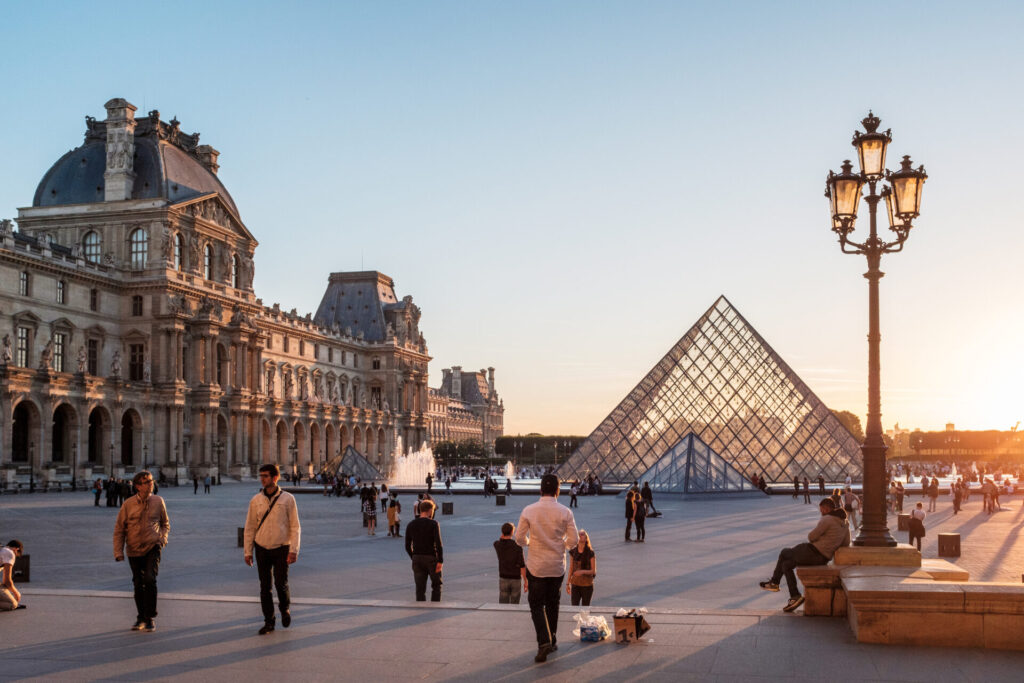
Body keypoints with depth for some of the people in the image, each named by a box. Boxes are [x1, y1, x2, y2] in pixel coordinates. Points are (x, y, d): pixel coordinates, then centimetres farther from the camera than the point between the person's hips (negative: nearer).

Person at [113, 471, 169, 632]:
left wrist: (164, 537, -6)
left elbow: (165, 523, 13)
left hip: (153, 548, -1)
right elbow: (119, 529, 1)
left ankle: (150, 618, -6)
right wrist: (118, 552, -4)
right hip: (134, 551, 1)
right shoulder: (128, 504, -6)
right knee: (138, 585, 10)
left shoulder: (158, 501, -2)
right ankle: (141, 618, 28)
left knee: (150, 579, -18)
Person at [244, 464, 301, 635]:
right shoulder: (256, 500, 4)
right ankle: (269, 621, 15)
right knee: (265, 586, 4)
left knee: (281, 583, -7)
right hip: (262, 549, 3)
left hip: (281, 549, -3)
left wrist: (294, 550, -11)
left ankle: (285, 608, 23)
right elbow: (250, 527, 8)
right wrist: (247, 551, 5)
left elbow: (295, 526, -3)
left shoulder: (287, 499, -3)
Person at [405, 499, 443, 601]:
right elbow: (438, 543, -15)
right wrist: (440, 561, -14)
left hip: (417, 559, 3)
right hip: (431, 558, -3)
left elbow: (407, 546, 7)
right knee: (436, 585, 13)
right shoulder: (433, 524, -7)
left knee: (420, 589, 6)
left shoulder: (411, 525, 6)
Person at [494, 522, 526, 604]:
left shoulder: (497, 545, -5)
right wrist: (525, 581, -8)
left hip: (503, 579, 2)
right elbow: (522, 565, -15)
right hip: (516, 579, -2)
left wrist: (504, 531, 13)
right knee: (514, 605, 9)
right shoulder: (517, 546, -14)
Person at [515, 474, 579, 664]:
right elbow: (574, 539, -7)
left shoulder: (529, 510, -10)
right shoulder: (565, 512, -9)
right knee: (553, 604, 18)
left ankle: (544, 642, -14)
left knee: (537, 605, 4)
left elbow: (519, 537, -5)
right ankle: (552, 641, 26)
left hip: (536, 565, -1)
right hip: (557, 566, 1)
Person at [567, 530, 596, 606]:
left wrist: (583, 571, -24)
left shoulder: (590, 553, -9)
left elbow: (593, 571, -7)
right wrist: (568, 583, 11)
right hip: (575, 584, 3)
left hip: (587, 585, -3)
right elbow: (571, 568, 10)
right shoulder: (573, 552, 1)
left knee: (585, 608, 4)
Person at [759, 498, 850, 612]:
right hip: (823, 559, 8)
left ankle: (774, 582, 27)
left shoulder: (827, 520, -16)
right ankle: (795, 597, 17)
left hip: (812, 552, -8)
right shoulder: (845, 524, 10)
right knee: (786, 565, 20)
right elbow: (845, 544, 19)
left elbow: (811, 537, -13)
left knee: (784, 552, 20)